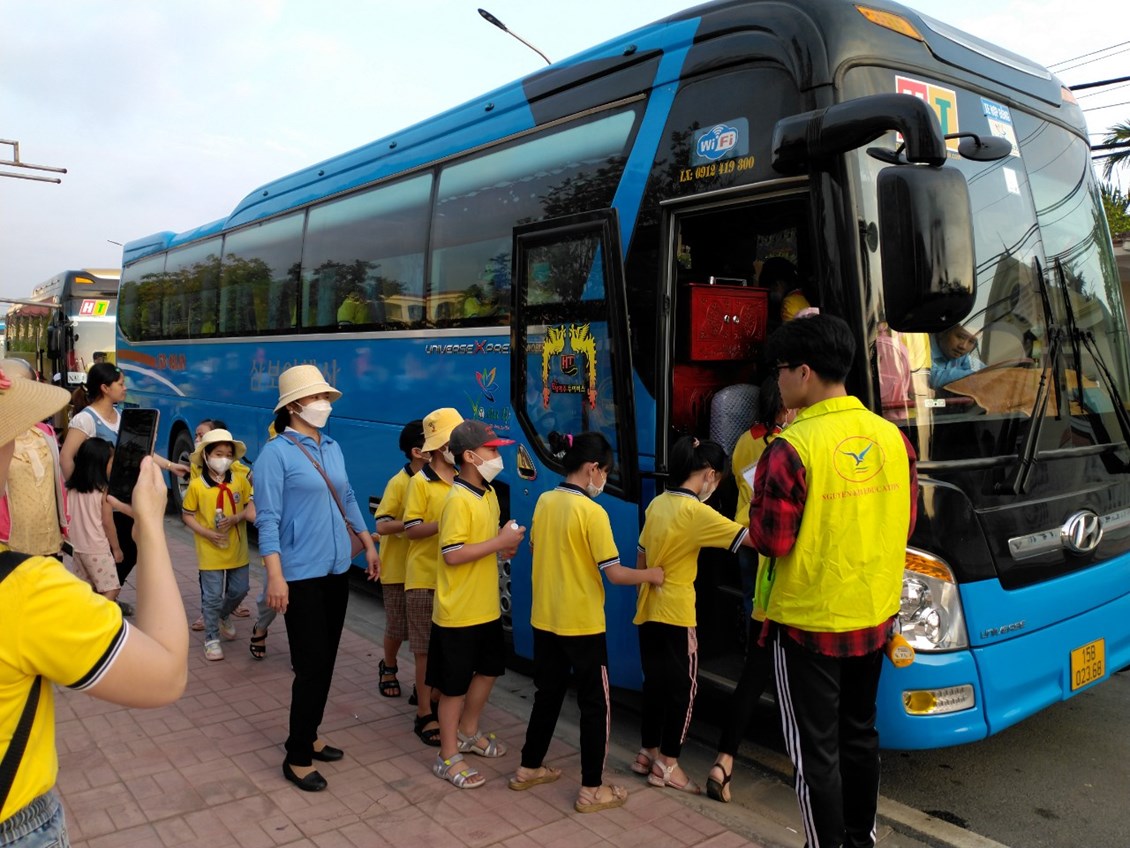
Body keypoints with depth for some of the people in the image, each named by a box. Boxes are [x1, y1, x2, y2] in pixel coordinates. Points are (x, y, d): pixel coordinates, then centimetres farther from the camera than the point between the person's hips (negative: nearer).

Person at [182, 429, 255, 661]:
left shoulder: (241, 480, -2)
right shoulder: (196, 485, -9)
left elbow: (251, 505, 4)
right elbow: (187, 515, -3)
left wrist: (237, 517, -16)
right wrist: (207, 533, -15)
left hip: (238, 550, 3)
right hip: (211, 552, -3)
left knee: (239, 590, 14)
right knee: (212, 597, 3)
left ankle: (223, 616, 43)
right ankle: (211, 638, 18)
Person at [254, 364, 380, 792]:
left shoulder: (333, 448, 8)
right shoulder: (276, 453, -13)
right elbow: (267, 518, -16)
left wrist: (369, 545, 19)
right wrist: (275, 575, -22)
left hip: (336, 569, 7)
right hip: (301, 575, -7)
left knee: (326, 661, 15)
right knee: (311, 665, -3)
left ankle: (309, 736, 31)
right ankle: (297, 757, 13)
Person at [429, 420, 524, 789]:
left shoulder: (489, 494, 7)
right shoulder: (458, 500, -21)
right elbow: (452, 554, -26)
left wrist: (504, 543, -2)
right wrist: (499, 542, -24)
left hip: (486, 606, 9)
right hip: (459, 611, -9)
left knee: (489, 669, 22)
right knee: (455, 684, 4)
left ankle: (468, 733, 42)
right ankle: (448, 757, 20)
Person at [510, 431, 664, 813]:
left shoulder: (544, 502, 2)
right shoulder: (592, 512, -18)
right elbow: (615, 574, -18)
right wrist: (651, 575, -3)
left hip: (545, 618, 7)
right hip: (581, 624, -7)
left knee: (548, 694, 21)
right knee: (595, 703, 7)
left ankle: (529, 768, 33)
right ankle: (592, 790, 15)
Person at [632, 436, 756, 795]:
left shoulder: (657, 504, 6)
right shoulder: (696, 512, -17)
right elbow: (750, 537, -26)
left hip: (649, 610, 8)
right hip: (676, 614, -8)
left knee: (655, 683, 17)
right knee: (681, 687, 6)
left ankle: (648, 752, 28)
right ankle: (667, 764, 14)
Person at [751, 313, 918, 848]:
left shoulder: (791, 449, -22)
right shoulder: (892, 438, -1)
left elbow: (770, 542, -18)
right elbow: (905, 523, 8)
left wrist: (760, 504, -2)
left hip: (808, 622, -7)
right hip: (873, 616, 7)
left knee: (816, 750, 8)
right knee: (859, 733, 23)